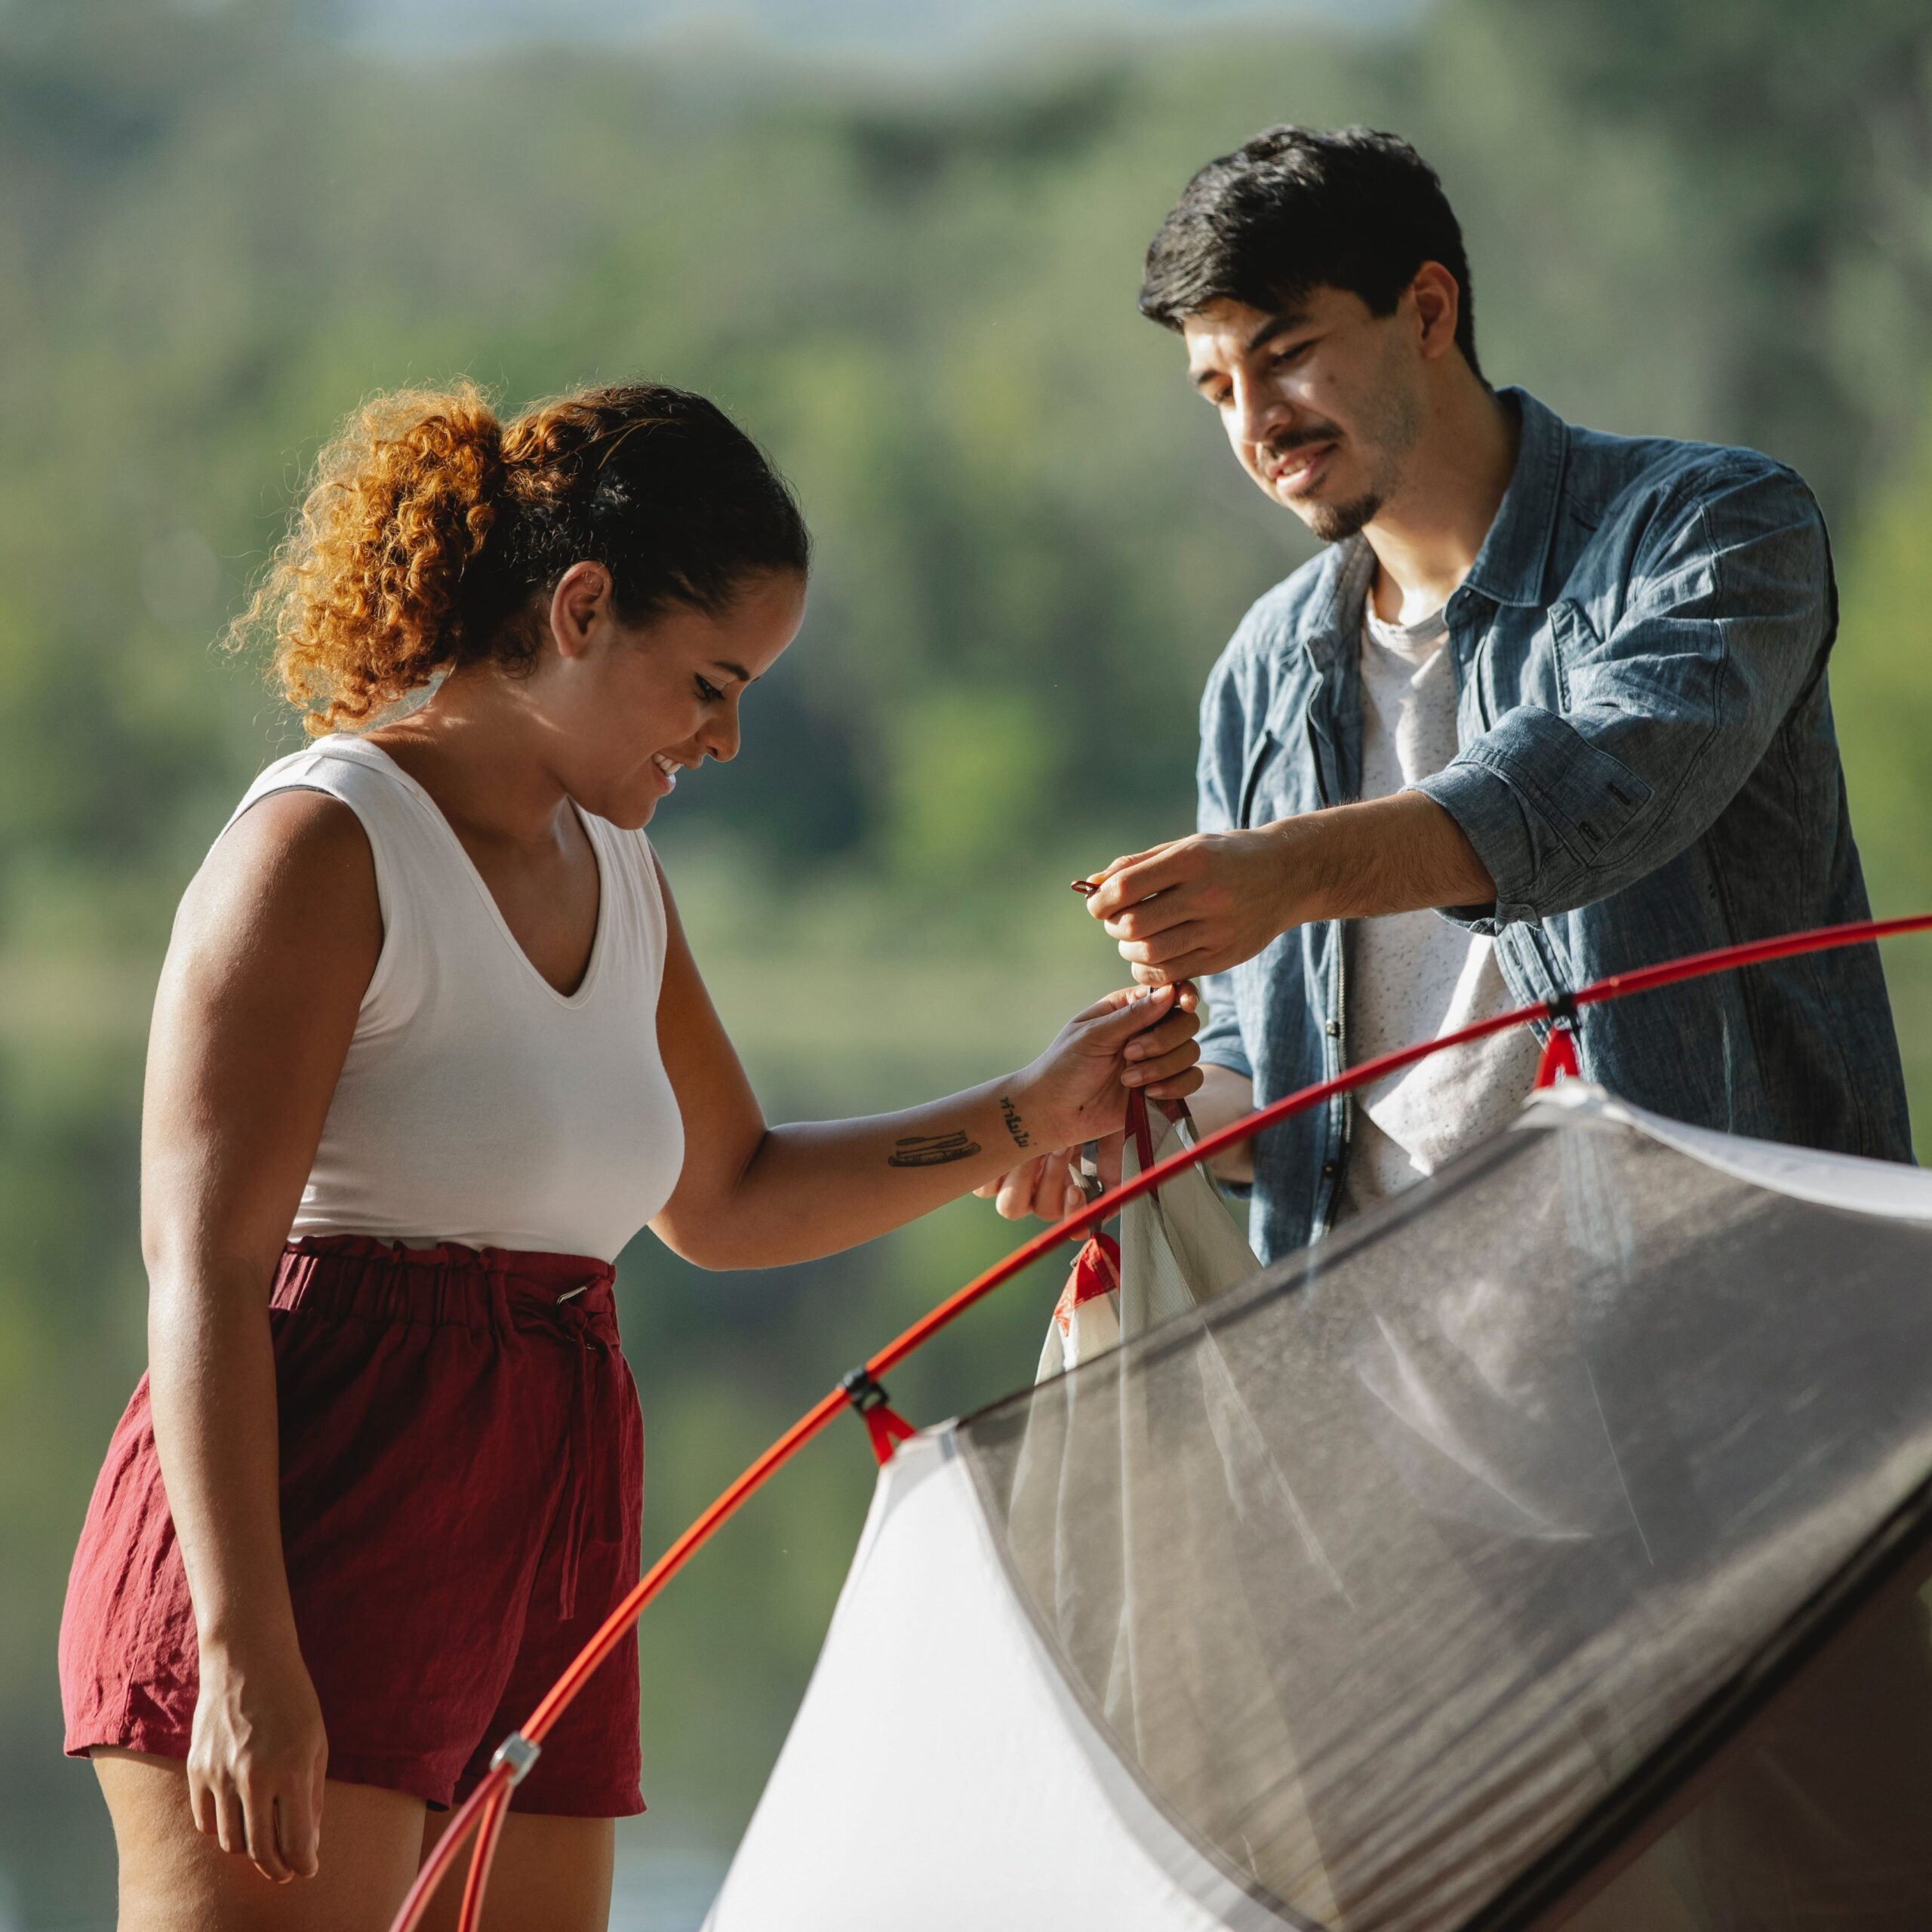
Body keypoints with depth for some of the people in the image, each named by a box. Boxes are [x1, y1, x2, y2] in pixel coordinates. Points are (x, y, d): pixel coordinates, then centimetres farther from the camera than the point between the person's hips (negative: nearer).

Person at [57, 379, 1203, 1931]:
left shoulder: (614, 873, 19)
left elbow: (724, 1202, 33)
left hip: (541, 1570, 8)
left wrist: (1035, 1112, 21)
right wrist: (243, 1652, -22)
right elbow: (202, 1272, -15)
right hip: (308, 1528, -8)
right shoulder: (328, 842, -8)